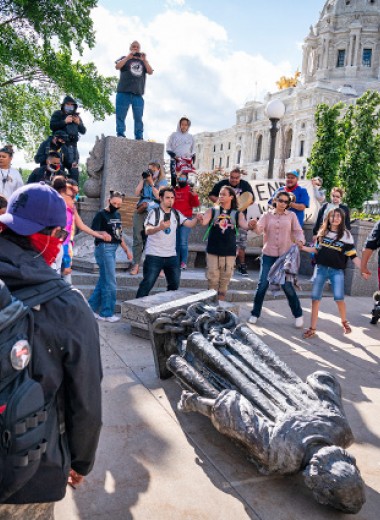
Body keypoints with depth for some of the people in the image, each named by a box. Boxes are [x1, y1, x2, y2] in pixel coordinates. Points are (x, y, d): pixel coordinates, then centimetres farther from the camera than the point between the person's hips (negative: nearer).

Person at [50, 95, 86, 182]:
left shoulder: (76, 116, 20)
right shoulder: (57, 114, 8)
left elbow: (83, 131, 17)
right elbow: (52, 126, -7)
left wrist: (78, 123, -1)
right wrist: (65, 121, -12)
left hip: (72, 145, 4)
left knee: (74, 168, -1)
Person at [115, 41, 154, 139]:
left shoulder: (143, 61, 23)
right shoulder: (124, 58, 18)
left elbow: (150, 72, 8)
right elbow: (117, 66, 0)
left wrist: (144, 60, -5)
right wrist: (128, 57, -8)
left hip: (138, 94, 2)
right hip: (124, 92, -2)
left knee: (138, 117, -5)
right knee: (120, 115, -7)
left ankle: (139, 137, -7)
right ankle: (120, 134, -7)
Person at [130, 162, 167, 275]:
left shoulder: (162, 181, 8)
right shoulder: (144, 180, 18)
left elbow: (158, 196, -5)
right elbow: (137, 193, 7)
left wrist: (151, 183, -7)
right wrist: (142, 180, 3)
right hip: (140, 211, 4)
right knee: (137, 238, 0)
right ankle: (136, 264, 4)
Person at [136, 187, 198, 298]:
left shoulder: (176, 214, 7)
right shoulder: (154, 212, -9)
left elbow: (190, 224, -3)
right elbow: (148, 231, -24)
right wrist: (160, 227, -45)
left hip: (172, 256, 6)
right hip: (154, 256, -5)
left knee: (174, 284, 12)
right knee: (147, 284, -5)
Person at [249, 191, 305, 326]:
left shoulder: (291, 215, 6)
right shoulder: (267, 215, 5)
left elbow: (298, 231, 0)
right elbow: (259, 230, -8)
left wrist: (300, 241, -21)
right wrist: (255, 225, -32)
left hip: (285, 255, 0)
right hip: (268, 255, 1)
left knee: (287, 285, 1)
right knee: (262, 285, 0)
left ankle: (298, 315, 17)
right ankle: (255, 314, 14)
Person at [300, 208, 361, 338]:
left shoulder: (346, 235, 0)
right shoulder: (323, 232, 10)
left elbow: (353, 256, -3)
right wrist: (302, 248, 9)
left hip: (337, 271, -3)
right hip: (321, 268, 3)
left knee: (339, 298, -12)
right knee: (315, 298, 0)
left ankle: (344, 322, 18)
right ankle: (312, 328, 9)